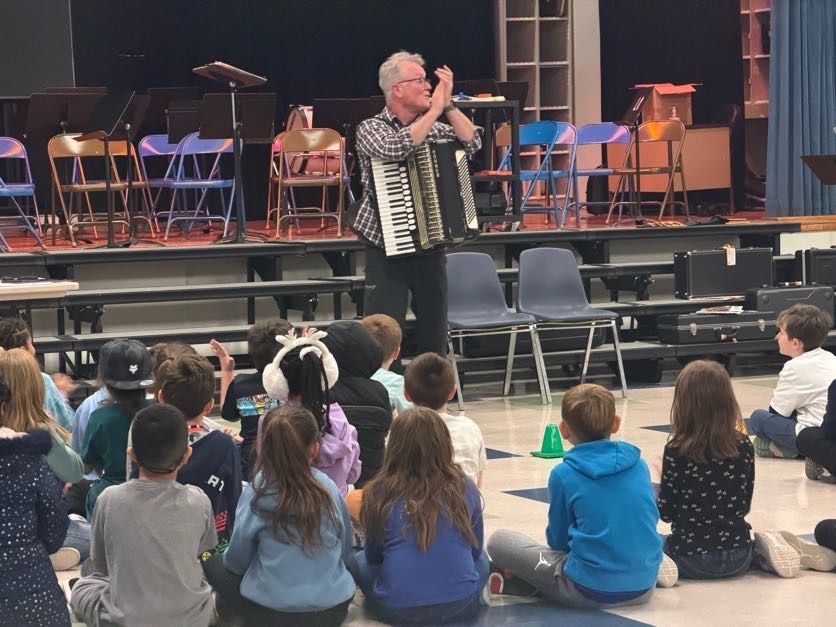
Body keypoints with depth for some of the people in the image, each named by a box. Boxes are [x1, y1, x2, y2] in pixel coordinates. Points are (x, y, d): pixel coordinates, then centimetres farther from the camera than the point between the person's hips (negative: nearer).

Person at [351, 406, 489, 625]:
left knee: (359, 561, 28)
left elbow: (373, 557, 9)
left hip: (397, 609, -1)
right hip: (461, 606, 1)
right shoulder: (465, 488, 0)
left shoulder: (381, 493, -5)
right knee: (480, 560, 33)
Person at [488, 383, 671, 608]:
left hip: (590, 591, -4)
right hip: (644, 586, 4)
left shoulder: (563, 474, -6)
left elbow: (557, 540, 5)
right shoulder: (638, 464, 5)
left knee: (499, 541, 9)